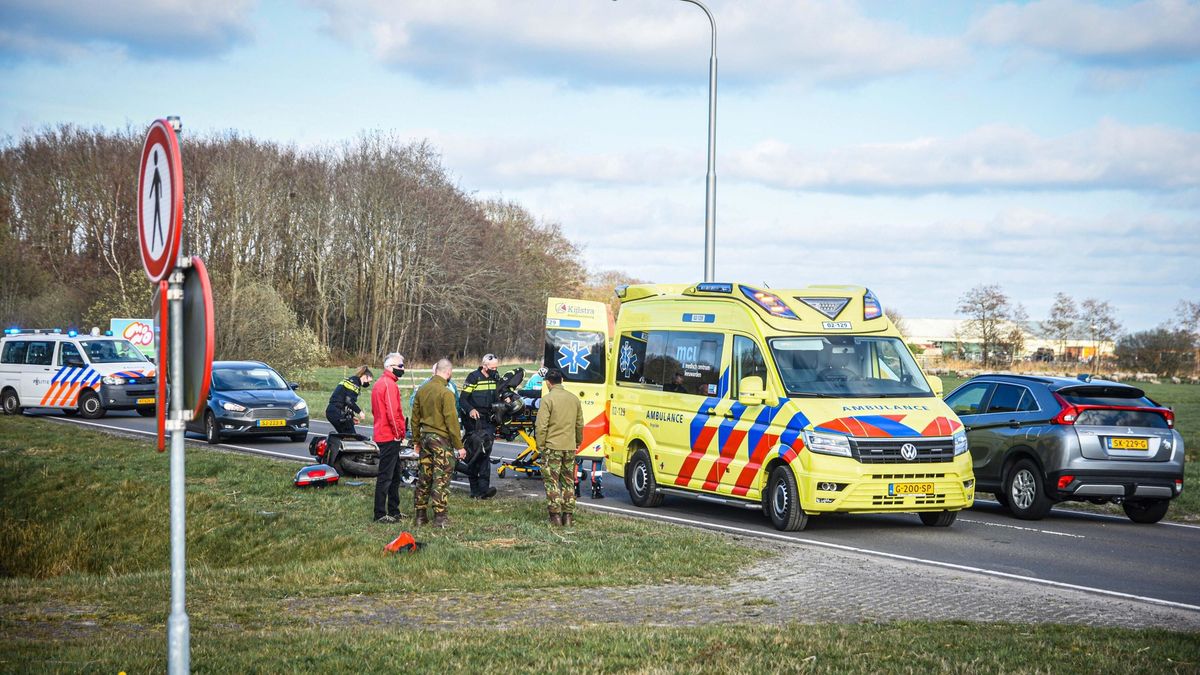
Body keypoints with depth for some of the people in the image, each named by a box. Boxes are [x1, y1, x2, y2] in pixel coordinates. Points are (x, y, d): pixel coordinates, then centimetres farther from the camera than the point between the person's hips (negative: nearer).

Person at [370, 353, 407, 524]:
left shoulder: (380, 384, 17)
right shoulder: (390, 385, -16)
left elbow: (375, 410, 23)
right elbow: (393, 413, -23)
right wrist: (399, 434, -12)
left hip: (382, 435, 10)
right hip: (391, 438, -10)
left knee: (395, 476, 18)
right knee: (386, 476, -7)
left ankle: (394, 511, 25)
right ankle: (380, 514, -5)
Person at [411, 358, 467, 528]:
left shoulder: (422, 390, 6)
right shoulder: (446, 393, -16)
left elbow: (415, 417, 13)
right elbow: (451, 421, -16)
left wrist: (417, 440, 22)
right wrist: (459, 446, -10)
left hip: (425, 436, 7)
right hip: (441, 438, -7)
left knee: (424, 477, 13)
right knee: (441, 478, -2)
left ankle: (420, 514, 17)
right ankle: (439, 517, -2)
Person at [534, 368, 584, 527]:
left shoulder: (548, 399, -12)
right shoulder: (574, 399, 7)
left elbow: (541, 426, -14)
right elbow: (580, 424, 15)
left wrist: (540, 445, -6)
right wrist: (578, 442, 28)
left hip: (552, 447, -5)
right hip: (570, 447, 5)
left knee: (552, 481, 1)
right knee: (568, 482, 12)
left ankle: (555, 515, -3)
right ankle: (568, 516, 12)